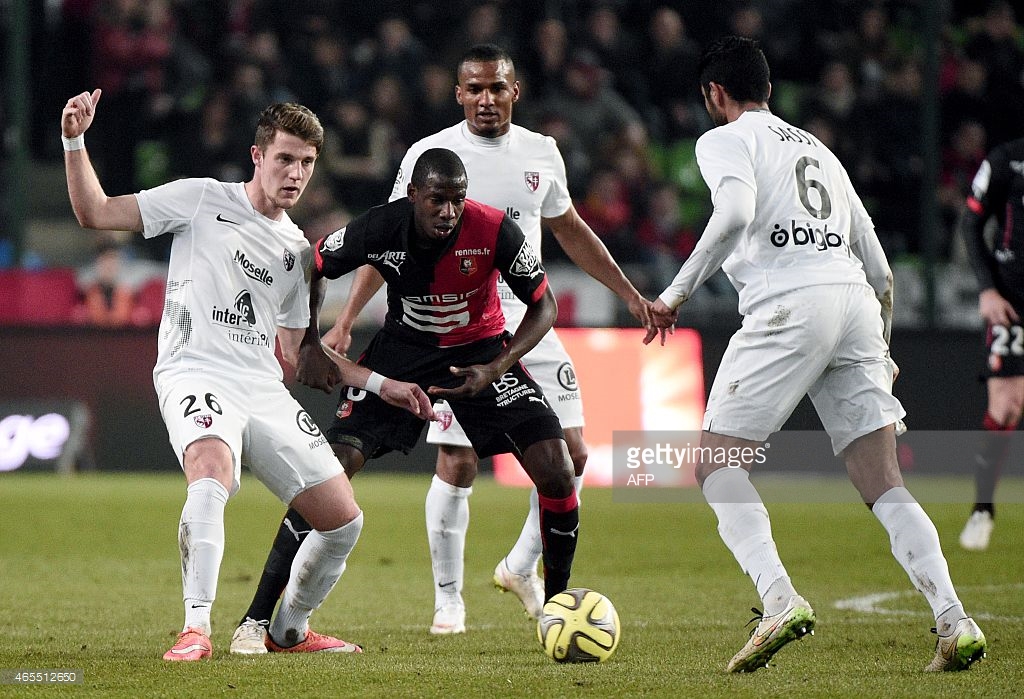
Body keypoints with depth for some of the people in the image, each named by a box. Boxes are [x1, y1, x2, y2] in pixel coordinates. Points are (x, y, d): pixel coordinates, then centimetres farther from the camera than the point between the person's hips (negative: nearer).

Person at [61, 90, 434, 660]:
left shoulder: (297, 251, 18)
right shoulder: (202, 200, 4)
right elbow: (96, 213, 2)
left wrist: (380, 383, 21)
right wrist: (75, 142, -11)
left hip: (266, 392, 6)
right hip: (196, 376, -6)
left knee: (344, 521, 0)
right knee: (213, 472, -38)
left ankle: (290, 630, 25)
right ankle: (196, 629, -36)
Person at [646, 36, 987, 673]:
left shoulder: (725, 141, 9)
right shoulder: (817, 149, 29)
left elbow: (736, 213, -14)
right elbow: (879, 268, 27)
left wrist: (677, 292, -9)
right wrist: (882, 348, 38)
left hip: (789, 308, -6)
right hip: (855, 301, 6)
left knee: (716, 461, 2)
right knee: (885, 486, 4)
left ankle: (780, 599, -19)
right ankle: (955, 621, -13)